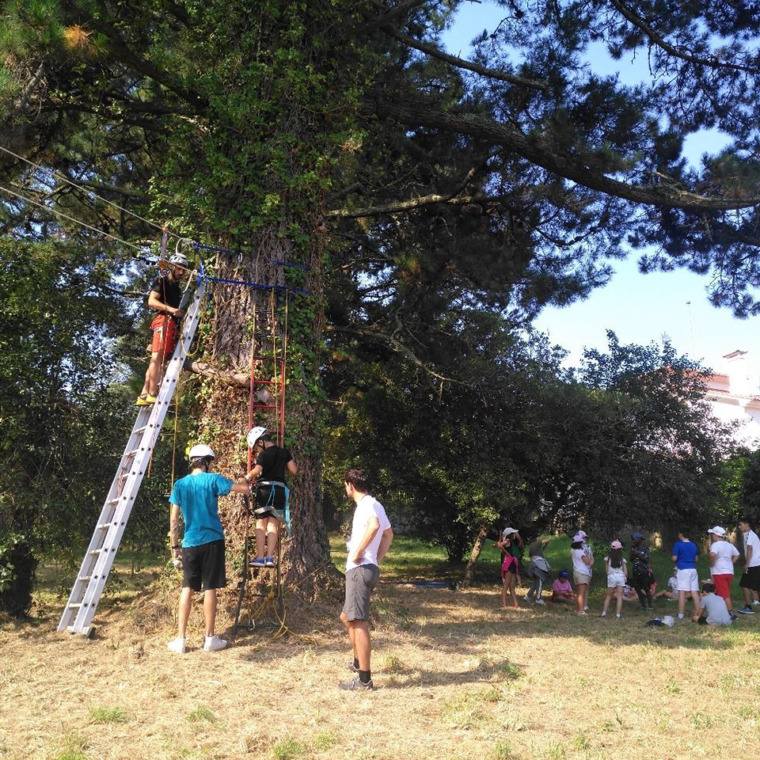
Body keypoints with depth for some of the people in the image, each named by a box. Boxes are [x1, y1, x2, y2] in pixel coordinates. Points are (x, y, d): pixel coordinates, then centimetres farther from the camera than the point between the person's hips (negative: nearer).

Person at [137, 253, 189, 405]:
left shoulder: (177, 287, 27)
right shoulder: (162, 280, 4)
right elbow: (151, 301, -9)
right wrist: (169, 308, -22)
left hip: (173, 324, 8)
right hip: (164, 321, -8)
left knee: (157, 361, 4)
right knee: (157, 358, -17)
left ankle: (143, 395, 2)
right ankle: (152, 394, -25)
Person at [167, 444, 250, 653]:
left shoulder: (180, 484, 2)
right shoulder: (213, 480, -5)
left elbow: (174, 519, 1)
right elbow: (244, 489, -6)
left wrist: (174, 545, 8)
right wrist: (244, 480, 17)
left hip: (190, 543, 2)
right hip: (212, 541, -2)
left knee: (187, 589, 8)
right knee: (210, 588, 3)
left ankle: (180, 639, 6)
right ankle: (210, 638, 9)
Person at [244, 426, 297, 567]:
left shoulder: (264, 455, -9)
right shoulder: (284, 452, 7)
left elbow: (256, 470, -24)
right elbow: (294, 470, 6)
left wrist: (248, 477, -6)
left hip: (265, 489, -4)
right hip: (280, 490, 4)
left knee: (261, 524, 3)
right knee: (273, 524, 6)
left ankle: (260, 557, 0)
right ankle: (270, 557, 1)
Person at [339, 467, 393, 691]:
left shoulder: (366, 505, -13)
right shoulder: (374, 505, 17)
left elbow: (374, 525, -35)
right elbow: (388, 534, 28)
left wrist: (357, 552, -26)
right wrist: (377, 559, 22)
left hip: (360, 570, -10)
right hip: (367, 568, 10)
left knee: (359, 623, -9)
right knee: (347, 617, 23)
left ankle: (364, 680, -7)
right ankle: (358, 662, 36)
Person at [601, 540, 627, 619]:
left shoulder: (607, 558, 2)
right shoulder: (622, 559, 5)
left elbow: (607, 570, 0)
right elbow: (625, 572, 4)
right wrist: (625, 578, 16)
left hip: (611, 577, 0)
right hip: (621, 577, 1)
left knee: (608, 596, 12)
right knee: (619, 596, 3)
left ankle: (604, 612, 9)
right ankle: (618, 614, -3)